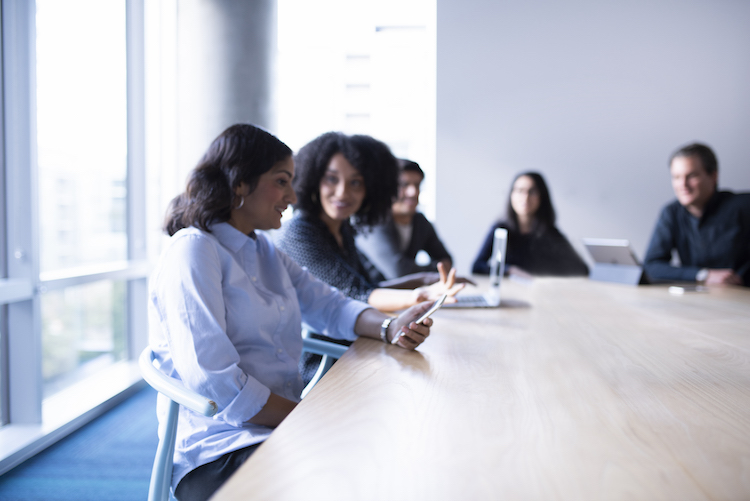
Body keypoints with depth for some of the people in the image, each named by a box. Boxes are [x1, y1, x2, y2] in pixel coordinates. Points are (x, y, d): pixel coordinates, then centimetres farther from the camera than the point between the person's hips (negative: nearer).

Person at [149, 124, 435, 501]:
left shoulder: (265, 251, 17)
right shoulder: (193, 251, -12)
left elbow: (327, 304, 14)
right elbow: (215, 383, -20)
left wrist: (389, 327, -6)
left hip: (285, 422, 8)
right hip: (219, 451, -8)